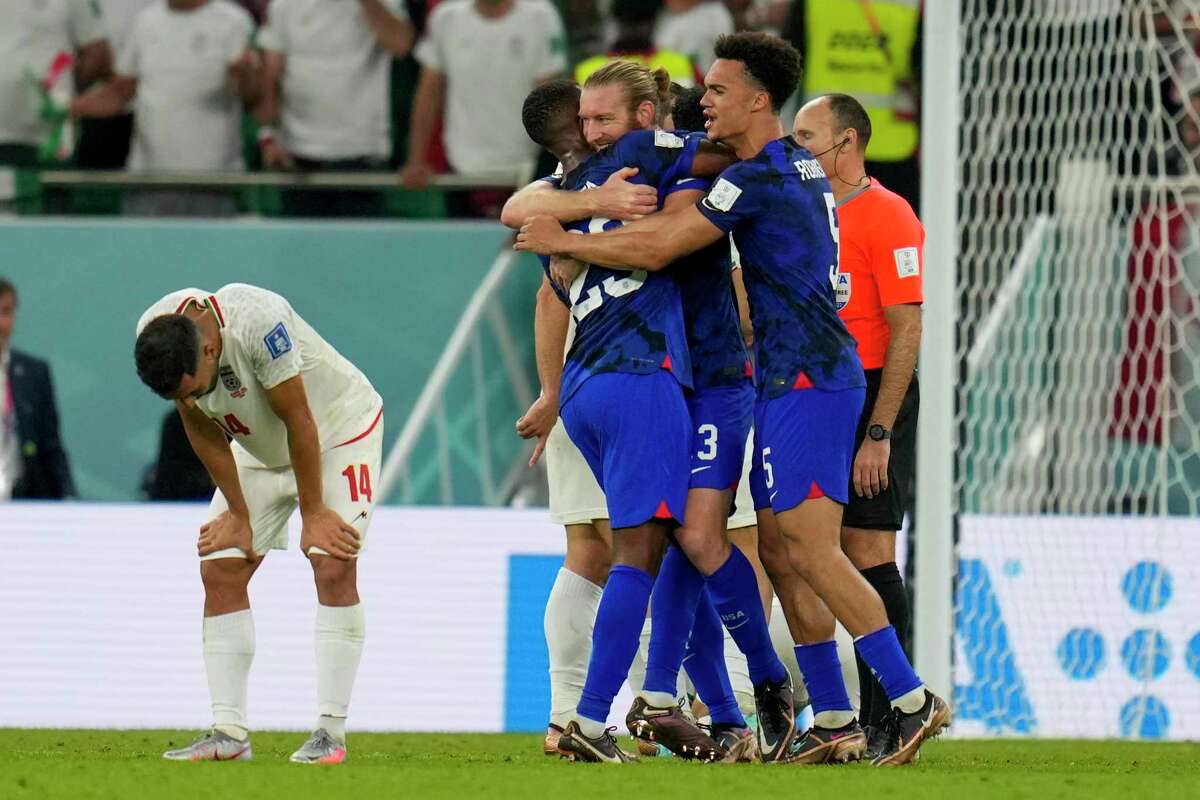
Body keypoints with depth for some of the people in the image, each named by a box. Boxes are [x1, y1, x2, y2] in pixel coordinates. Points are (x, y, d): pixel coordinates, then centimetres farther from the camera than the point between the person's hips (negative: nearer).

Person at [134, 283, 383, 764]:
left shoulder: (258, 322, -39)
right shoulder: (154, 338, -20)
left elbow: (298, 420, -27)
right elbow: (203, 432, -7)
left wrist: (313, 512, -18)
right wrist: (238, 514, -5)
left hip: (339, 427, -6)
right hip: (261, 449, 6)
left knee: (333, 566, -19)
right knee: (220, 570, -4)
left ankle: (331, 730, -17)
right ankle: (229, 733, -3)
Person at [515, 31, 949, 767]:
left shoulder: (757, 179, -14)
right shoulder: (803, 167, 15)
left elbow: (654, 250, -13)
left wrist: (563, 242, -1)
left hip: (807, 381, -10)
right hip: (792, 380, 10)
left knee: (811, 550, -13)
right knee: (778, 549, 8)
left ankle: (913, 700, -14)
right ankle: (835, 721, 9)